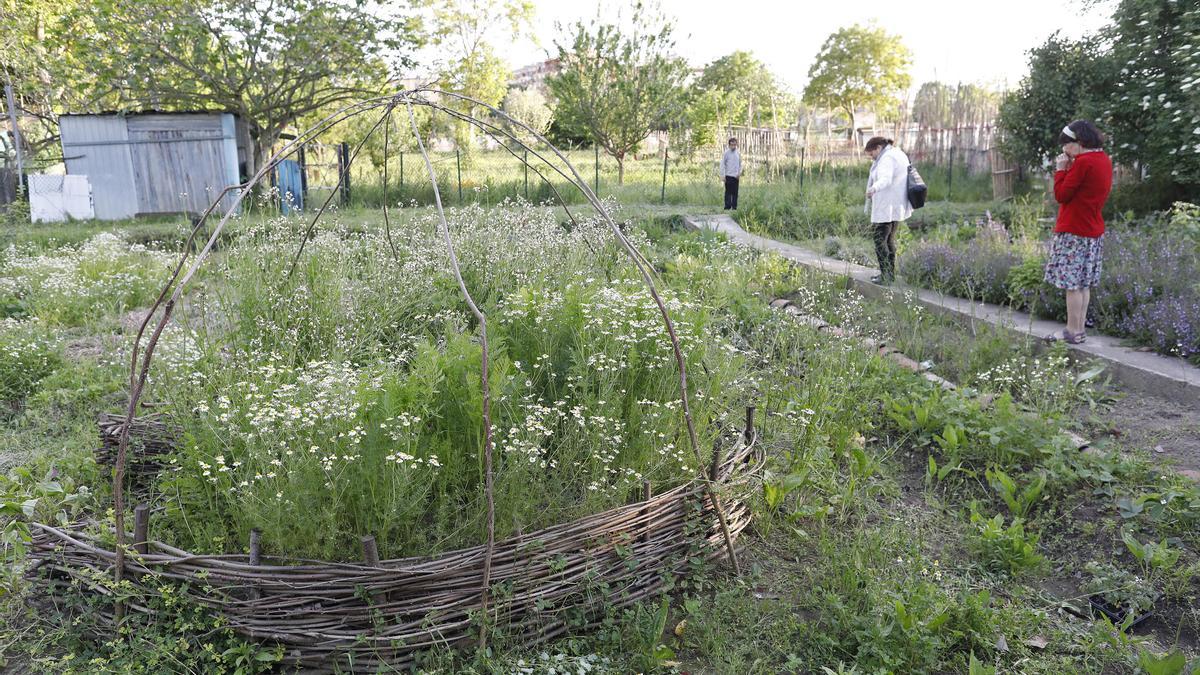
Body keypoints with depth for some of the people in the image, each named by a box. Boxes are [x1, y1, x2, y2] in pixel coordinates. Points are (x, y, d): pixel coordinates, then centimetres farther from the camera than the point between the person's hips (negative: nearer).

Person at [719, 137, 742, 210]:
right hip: (728, 176, -4)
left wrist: (739, 173, 1)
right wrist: (723, 175, -10)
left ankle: (734, 207, 9)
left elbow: (740, 164, 16)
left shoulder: (738, 153, 9)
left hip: (736, 176, 4)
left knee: (735, 192, 4)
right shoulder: (726, 153, -3)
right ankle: (727, 207, -4)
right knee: (728, 192, -5)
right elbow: (722, 164, -4)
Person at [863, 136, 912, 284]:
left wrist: (874, 188, -56)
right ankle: (890, 273, 22)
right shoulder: (899, 154, 15)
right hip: (896, 206, 10)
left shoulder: (887, 159, -18)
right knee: (889, 239, 17)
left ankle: (885, 276, -6)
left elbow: (885, 179, -37)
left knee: (879, 240, -5)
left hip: (887, 207, -10)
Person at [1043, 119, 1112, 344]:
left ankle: (1073, 332, -3)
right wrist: (1070, 168, 9)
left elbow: (1061, 195, -14)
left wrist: (1061, 169, -4)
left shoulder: (1083, 162, -15)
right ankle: (1079, 329, 15)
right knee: (1083, 284, 11)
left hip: (1074, 231, -9)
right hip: (1094, 230, 9)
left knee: (1072, 283, -5)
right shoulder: (1104, 160, 12)